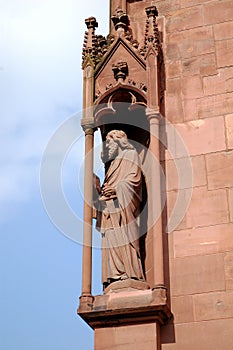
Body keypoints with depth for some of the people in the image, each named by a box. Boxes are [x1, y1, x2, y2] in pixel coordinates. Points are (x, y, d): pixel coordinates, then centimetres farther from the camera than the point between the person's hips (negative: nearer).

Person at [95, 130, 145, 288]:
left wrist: (116, 189, -17)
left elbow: (134, 178, -6)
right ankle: (116, 273, -10)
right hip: (110, 205, 8)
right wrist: (105, 189, 3)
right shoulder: (114, 162, 31)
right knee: (112, 239, -4)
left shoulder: (130, 155, 8)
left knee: (125, 237, -15)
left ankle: (131, 272, -18)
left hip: (124, 204, -7)